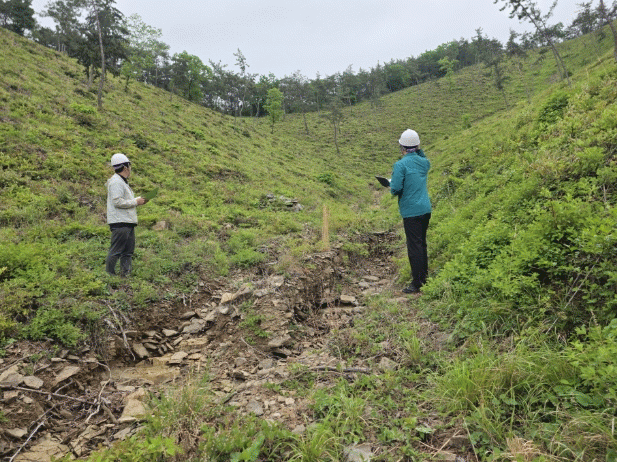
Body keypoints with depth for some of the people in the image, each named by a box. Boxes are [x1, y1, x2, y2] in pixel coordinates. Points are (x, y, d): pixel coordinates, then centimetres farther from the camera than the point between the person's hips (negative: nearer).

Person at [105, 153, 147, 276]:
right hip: (120, 223, -10)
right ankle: (109, 274, 0)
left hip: (128, 222, 10)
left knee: (128, 251, 11)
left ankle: (125, 274, 16)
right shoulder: (116, 182, -11)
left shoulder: (123, 182, 22)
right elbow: (117, 202, -19)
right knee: (116, 251, -7)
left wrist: (138, 200, 11)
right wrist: (136, 202, -12)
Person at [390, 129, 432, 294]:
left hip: (411, 212, -7)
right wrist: (419, 151, 18)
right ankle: (424, 276, 29)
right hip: (426, 210, 7)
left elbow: (396, 189, -18)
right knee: (422, 244, 18)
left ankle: (417, 283, 3)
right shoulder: (424, 162, 7)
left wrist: (391, 185, 4)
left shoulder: (400, 165, -13)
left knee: (414, 246, -2)